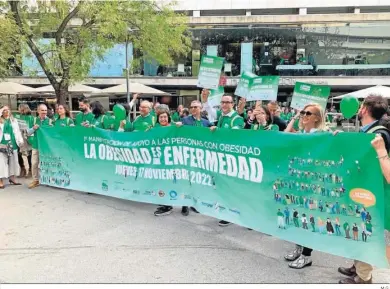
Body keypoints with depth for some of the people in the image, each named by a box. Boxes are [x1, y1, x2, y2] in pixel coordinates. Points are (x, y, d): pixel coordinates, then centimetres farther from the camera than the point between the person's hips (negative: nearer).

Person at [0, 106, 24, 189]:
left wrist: (20, 141, 5)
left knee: (13, 161, 10)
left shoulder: (14, 120, 14)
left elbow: (17, 131, 12)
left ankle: (12, 178, 22)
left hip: (12, 144, 4)